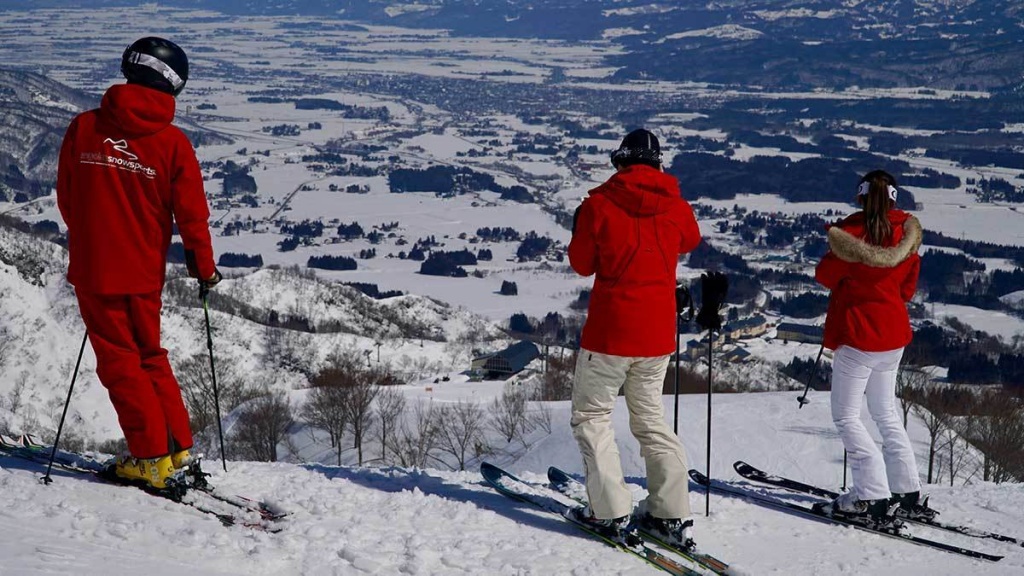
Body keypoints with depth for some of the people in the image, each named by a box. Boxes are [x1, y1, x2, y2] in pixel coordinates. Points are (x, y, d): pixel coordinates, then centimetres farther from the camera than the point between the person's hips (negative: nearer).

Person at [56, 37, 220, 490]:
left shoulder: (83, 128, -6)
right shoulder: (173, 143, -8)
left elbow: (65, 198, 5)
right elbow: (192, 214, -3)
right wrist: (204, 266, 12)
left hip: (92, 267, -1)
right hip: (144, 271, 1)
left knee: (119, 360, 7)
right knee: (150, 355, 19)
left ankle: (152, 457, 6)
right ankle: (177, 447, 21)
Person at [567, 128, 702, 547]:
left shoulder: (599, 203, -10)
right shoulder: (676, 207, 0)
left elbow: (582, 264, 1)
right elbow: (690, 241, 22)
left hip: (609, 330, -4)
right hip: (659, 332, 4)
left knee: (592, 415, 9)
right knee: (650, 418, 17)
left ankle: (611, 513, 1)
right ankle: (673, 516, 13)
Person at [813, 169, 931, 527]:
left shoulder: (849, 233, -18)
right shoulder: (907, 235, -1)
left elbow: (825, 275, -5)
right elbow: (907, 289, 7)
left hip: (857, 336, -6)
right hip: (894, 334, 6)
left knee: (846, 415, 1)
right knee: (885, 412, 20)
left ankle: (872, 496, -9)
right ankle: (907, 490, 20)